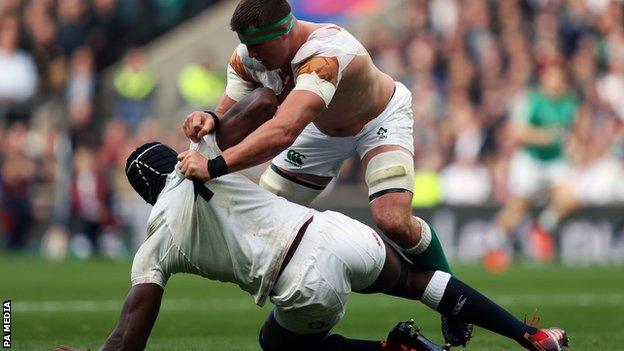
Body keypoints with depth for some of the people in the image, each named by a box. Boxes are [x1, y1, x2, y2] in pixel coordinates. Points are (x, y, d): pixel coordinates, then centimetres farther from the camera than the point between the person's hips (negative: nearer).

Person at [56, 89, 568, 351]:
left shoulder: (155, 249, 5)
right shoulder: (205, 159, 9)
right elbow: (264, 102, 2)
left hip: (307, 289, -3)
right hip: (333, 234, 3)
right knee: (419, 279, 29)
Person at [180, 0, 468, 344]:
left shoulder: (326, 54, -46)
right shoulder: (246, 58, -23)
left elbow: (283, 132, -59)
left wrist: (215, 167, -67)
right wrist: (209, 121, -45)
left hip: (381, 120, -6)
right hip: (323, 129, 7)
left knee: (393, 220, -26)